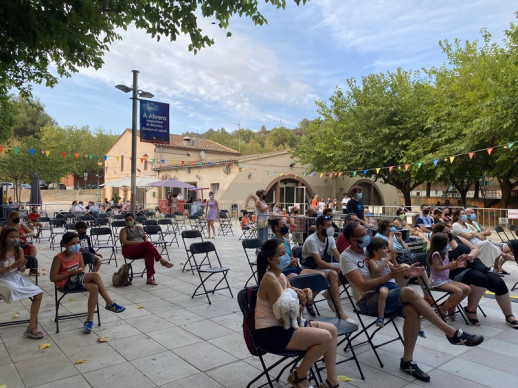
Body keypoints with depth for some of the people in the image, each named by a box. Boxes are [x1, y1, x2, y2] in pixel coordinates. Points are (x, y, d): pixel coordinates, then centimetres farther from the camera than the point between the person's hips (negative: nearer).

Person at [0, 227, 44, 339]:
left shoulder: (19, 250, 2)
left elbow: (21, 270, 8)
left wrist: (22, 266, -15)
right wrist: (12, 266, -24)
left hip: (17, 278, 5)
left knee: (39, 293, -10)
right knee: (12, 289, -40)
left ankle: (32, 327, -6)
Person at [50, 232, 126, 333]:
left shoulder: (78, 254, 6)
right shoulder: (58, 258, -11)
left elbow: (82, 270, 15)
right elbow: (53, 278, -12)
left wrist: (80, 271, -10)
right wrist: (71, 273, -18)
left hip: (77, 280, 6)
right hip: (65, 283, -6)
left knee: (94, 287, -28)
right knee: (95, 275, -27)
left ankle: (89, 320, -19)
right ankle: (110, 304, -18)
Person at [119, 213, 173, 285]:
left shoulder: (140, 228, 25)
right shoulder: (124, 230, 11)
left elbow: (145, 237, 21)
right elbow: (124, 242, -4)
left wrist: (147, 242, -4)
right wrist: (138, 242, -16)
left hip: (142, 250, 4)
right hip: (129, 251, -3)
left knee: (149, 254, -35)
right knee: (147, 244, -33)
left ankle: (149, 278, -41)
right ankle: (161, 260, -29)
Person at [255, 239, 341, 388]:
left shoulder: (282, 277, 7)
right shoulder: (270, 281, -22)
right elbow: (284, 318, -22)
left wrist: (302, 299, -13)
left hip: (282, 326, 10)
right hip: (270, 333, -10)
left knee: (332, 330, 6)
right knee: (325, 337, -19)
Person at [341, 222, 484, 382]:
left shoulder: (369, 249, 11)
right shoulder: (347, 257, -10)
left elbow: (383, 271, 11)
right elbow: (363, 286, -18)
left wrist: (405, 274, -9)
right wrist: (391, 275, -22)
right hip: (367, 301, -6)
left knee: (412, 310, -25)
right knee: (410, 292, -27)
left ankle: (407, 361, -11)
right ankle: (453, 333, -15)